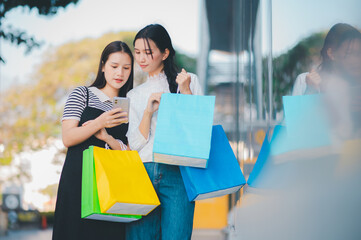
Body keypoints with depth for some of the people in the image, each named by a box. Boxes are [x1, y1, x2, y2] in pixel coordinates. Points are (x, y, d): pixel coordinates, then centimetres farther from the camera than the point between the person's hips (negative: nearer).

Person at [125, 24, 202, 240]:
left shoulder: (189, 81, 10)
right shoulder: (135, 95, 18)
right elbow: (135, 144, 9)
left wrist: (185, 92, -6)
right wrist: (148, 111, -5)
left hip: (177, 173, -3)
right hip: (143, 174, 3)